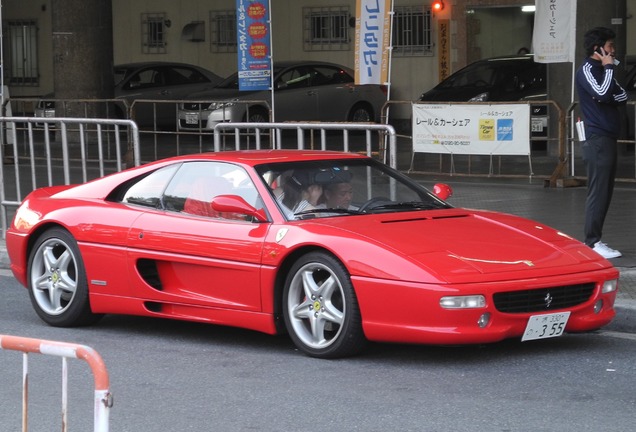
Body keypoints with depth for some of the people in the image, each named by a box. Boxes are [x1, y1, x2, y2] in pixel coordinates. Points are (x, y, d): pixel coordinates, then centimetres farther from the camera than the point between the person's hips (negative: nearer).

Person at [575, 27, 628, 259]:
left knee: (605, 192, 10)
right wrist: (609, 67, -14)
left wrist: (608, 99, -7)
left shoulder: (602, 70, 19)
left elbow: (622, 96, 13)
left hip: (608, 138, 10)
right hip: (597, 139, -10)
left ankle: (594, 240, 13)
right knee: (598, 192, -11)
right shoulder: (586, 71, -9)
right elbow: (603, 93, -25)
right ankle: (592, 242, -12)